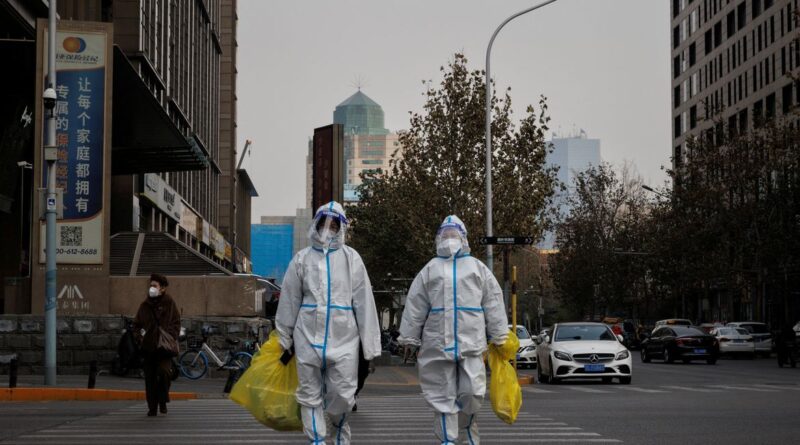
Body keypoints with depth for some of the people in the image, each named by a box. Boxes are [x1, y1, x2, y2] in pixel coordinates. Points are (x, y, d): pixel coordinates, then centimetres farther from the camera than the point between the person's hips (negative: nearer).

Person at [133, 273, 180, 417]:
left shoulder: (169, 303, 3)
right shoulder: (145, 305, 11)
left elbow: (176, 324, 5)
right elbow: (136, 324, 19)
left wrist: (170, 336, -10)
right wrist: (140, 334, 0)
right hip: (148, 346, 4)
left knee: (164, 371, -21)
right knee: (150, 378, 3)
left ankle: (163, 401, 0)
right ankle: (152, 407, 13)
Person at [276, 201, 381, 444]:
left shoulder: (351, 258, 3)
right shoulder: (302, 258, 8)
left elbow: (364, 303, 1)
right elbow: (289, 301, 12)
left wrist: (370, 349, -2)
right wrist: (284, 341, 13)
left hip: (343, 339, -1)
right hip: (308, 338, 1)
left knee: (343, 395, -1)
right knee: (310, 396, 4)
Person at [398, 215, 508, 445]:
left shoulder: (478, 269, 13)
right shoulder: (430, 270, 14)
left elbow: (493, 304, 10)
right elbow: (414, 307, 11)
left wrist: (499, 337, 5)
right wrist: (409, 340, 7)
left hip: (471, 343, -1)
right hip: (438, 345, 1)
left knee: (472, 393, -6)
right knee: (443, 397, 1)